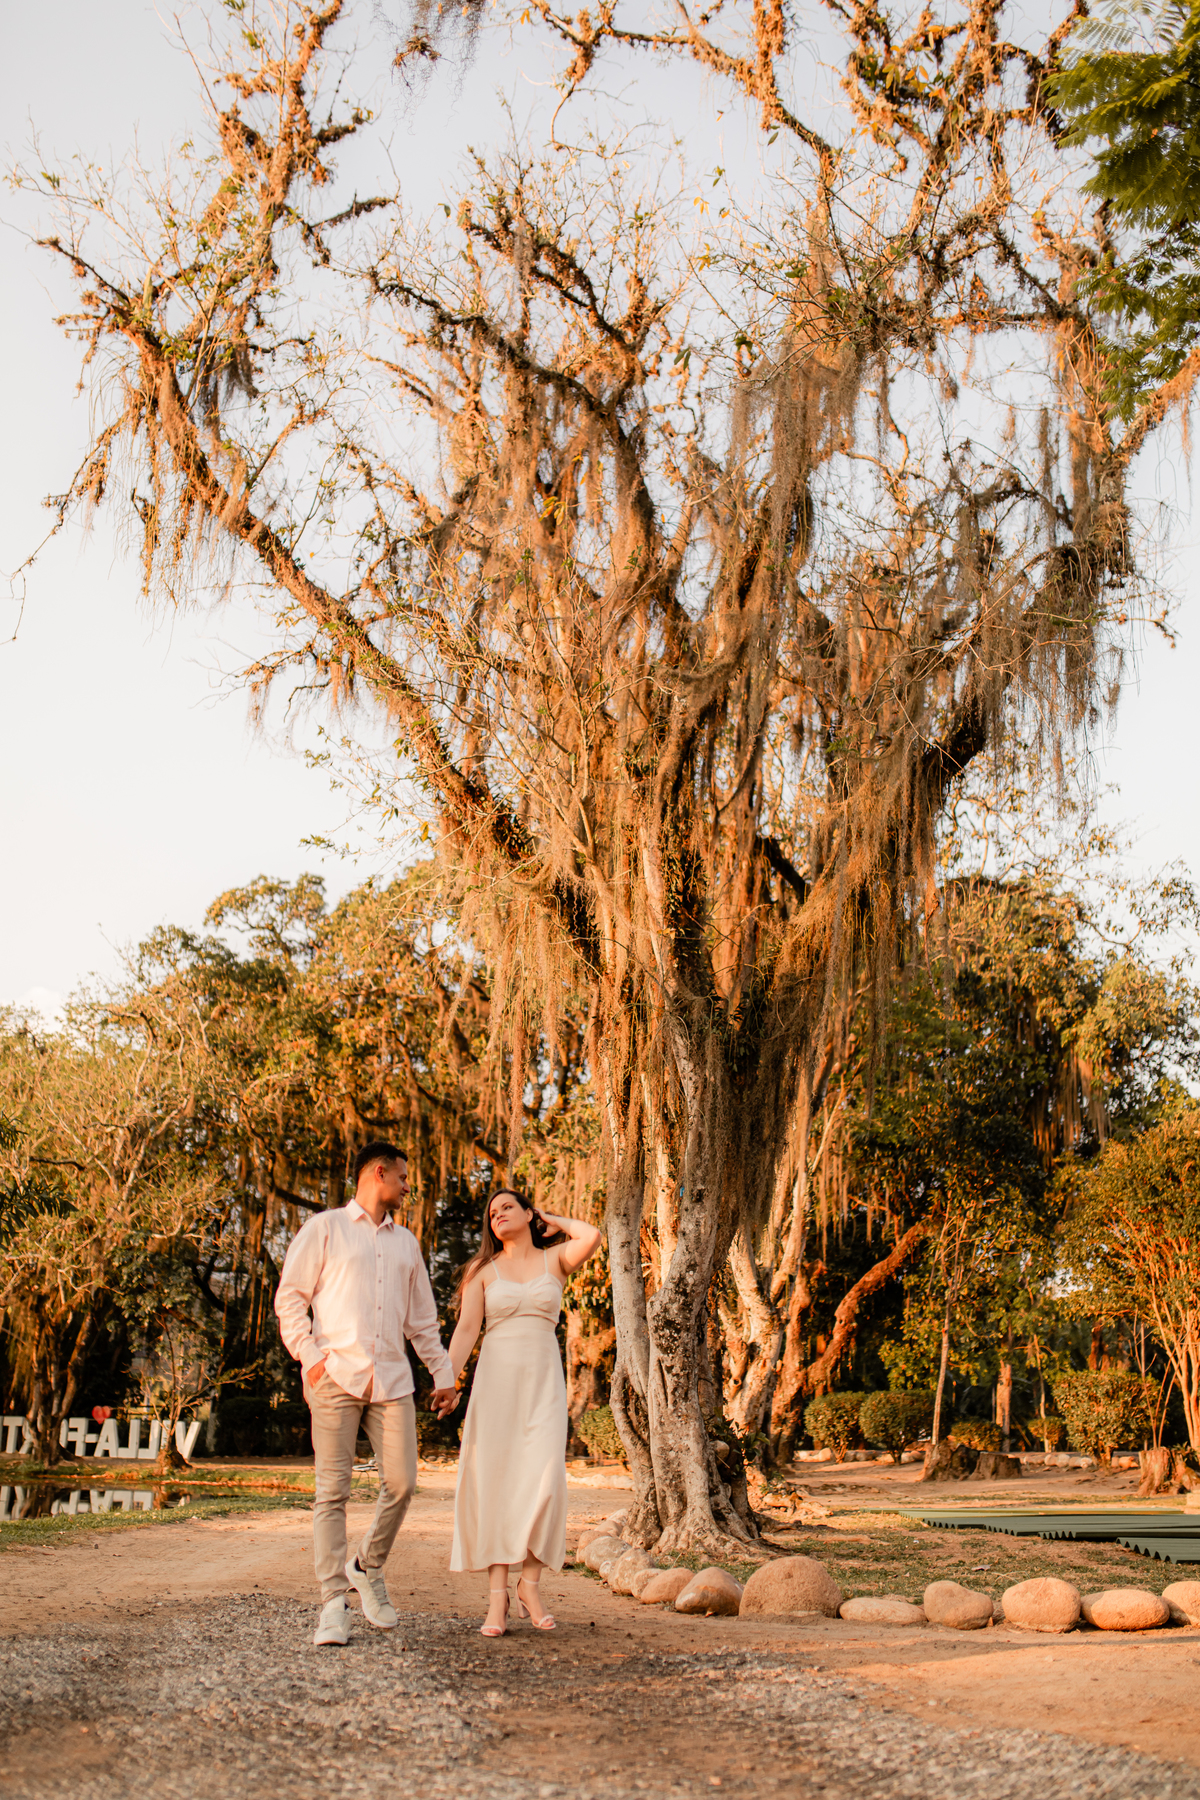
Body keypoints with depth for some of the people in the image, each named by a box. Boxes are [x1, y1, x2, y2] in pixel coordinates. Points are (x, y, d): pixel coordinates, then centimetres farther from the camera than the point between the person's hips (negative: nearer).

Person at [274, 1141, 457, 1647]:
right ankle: (333, 1604, 2)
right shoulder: (324, 1228, 7)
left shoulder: (406, 1243, 23)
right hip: (336, 1376, -4)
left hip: (392, 1379, 4)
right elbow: (289, 1297, 2)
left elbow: (422, 1318, 25)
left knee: (401, 1482, -3)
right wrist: (310, 1357, -9)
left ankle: (368, 1568, 21)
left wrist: (443, 1374, 18)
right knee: (333, 1490, -4)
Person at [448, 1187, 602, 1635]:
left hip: (543, 1380, 0)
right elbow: (466, 1329, 2)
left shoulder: (555, 1258, 9)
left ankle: (529, 1585, 3)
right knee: (492, 1481, -6)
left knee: (542, 1480, -12)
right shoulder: (483, 1270, 10)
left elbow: (593, 1237, -12)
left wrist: (554, 1221, 6)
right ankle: (497, 1597, -2)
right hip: (495, 1377, 0)